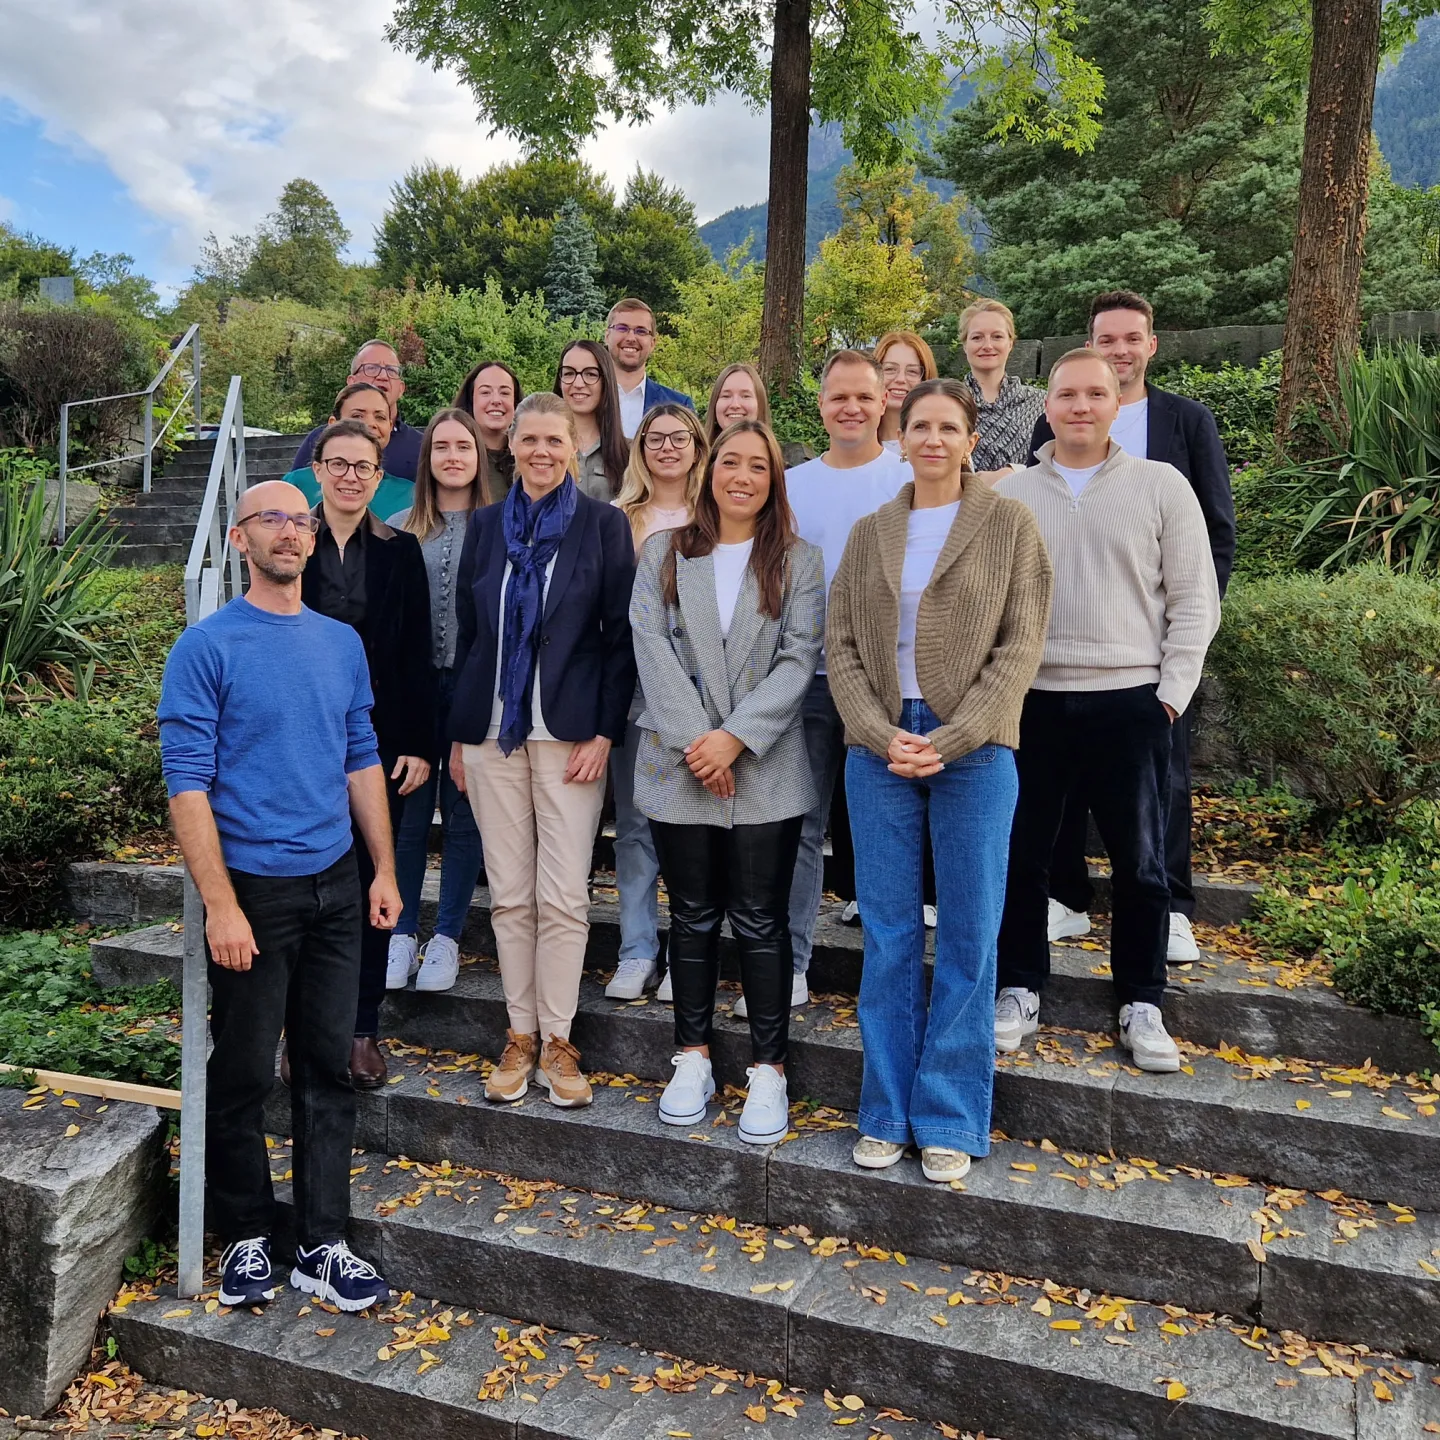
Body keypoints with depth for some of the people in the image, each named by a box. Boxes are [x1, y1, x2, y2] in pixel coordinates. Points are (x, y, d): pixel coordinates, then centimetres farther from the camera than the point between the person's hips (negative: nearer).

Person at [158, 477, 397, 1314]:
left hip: (335, 886, 5)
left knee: (330, 1070, 9)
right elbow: (188, 783, -11)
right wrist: (221, 904, -16)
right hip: (255, 890, -4)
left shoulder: (343, 643, 8)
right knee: (244, 1076, 8)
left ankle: (322, 1246, 21)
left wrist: (384, 870, 7)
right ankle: (247, 1238, 27)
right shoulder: (209, 647, -8)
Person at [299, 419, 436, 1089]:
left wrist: (418, 745, -3)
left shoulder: (400, 551, 5)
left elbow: (417, 656, 3)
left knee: (371, 881, 6)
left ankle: (363, 1028, 16)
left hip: (378, 735, 1)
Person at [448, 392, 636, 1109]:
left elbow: (621, 637, -1)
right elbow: (466, 633, 12)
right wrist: (457, 735, 9)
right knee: (509, 894, 7)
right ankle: (519, 1036, 20)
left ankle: (557, 1041, 12)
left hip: (570, 734, -3)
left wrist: (604, 733, -9)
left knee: (563, 897, -2)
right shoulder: (486, 524, 11)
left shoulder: (603, 524, 1)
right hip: (491, 732, 3)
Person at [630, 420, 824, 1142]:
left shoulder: (797, 561, 6)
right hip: (680, 764, 1)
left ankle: (768, 1070, 14)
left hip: (765, 770, -1)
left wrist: (736, 737, -14)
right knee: (693, 915, 10)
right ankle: (693, 1057, 24)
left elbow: (798, 660, -3)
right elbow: (651, 647, -2)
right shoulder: (665, 554, 9)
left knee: (761, 921, 2)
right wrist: (696, 740, -12)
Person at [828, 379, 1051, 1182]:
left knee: (969, 937, 3)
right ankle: (888, 1113, 19)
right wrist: (883, 736, -9)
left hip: (974, 749, -2)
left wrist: (948, 741, -13)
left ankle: (950, 1121, 16)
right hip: (878, 749, 2)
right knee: (889, 935, 6)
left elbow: (1020, 645, -3)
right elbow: (842, 644, 6)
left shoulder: (1010, 525, 4)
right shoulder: (869, 534, 12)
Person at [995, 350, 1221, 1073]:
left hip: (1129, 700, -1)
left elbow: (1194, 599, 2)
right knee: (1021, 853, 8)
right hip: (1031, 701, 1)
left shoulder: (1161, 485, 3)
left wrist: (1170, 694, -4)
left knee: (1139, 863, 7)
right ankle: (1020, 990, 24)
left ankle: (1141, 1003, 23)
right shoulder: (1009, 493, 7)